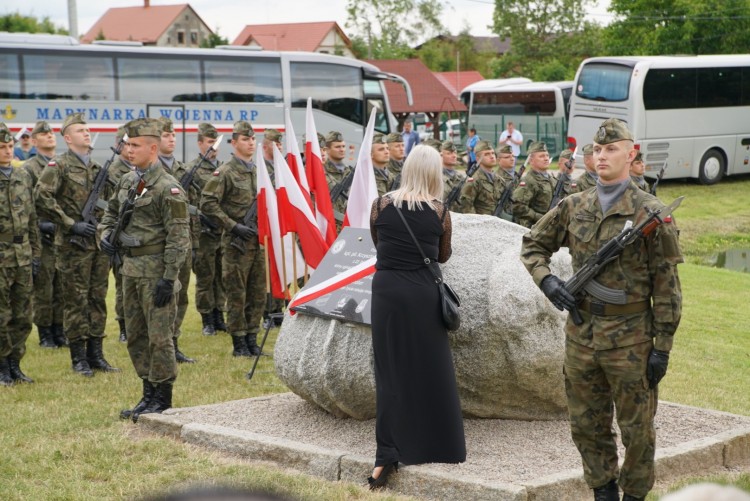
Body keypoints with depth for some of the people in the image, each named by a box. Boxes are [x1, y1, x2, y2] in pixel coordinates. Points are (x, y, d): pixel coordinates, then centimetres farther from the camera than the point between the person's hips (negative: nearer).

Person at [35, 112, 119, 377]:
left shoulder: (98, 168, 14)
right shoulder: (58, 166, -6)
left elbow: (110, 204, 21)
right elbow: (42, 197, -16)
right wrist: (71, 224, -17)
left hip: (100, 244, 6)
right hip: (74, 245, -6)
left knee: (98, 299, 9)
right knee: (76, 301, -1)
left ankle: (96, 353, 16)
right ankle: (79, 357, 6)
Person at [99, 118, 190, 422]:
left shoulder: (168, 188, -13)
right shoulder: (126, 183, 11)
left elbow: (178, 237, -15)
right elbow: (111, 213, 26)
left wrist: (169, 278, -18)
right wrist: (105, 235, 4)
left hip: (155, 271, -8)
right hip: (130, 269, 8)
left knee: (159, 337, -2)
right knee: (136, 337, 14)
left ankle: (162, 399, 8)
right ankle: (148, 394, 25)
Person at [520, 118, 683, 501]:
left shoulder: (650, 212, -8)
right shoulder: (574, 207, 6)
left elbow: (667, 286, -8)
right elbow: (532, 245, 18)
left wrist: (662, 347, -11)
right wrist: (546, 280, -3)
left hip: (630, 336, -5)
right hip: (581, 334, 5)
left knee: (636, 428, 6)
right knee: (586, 426, 13)